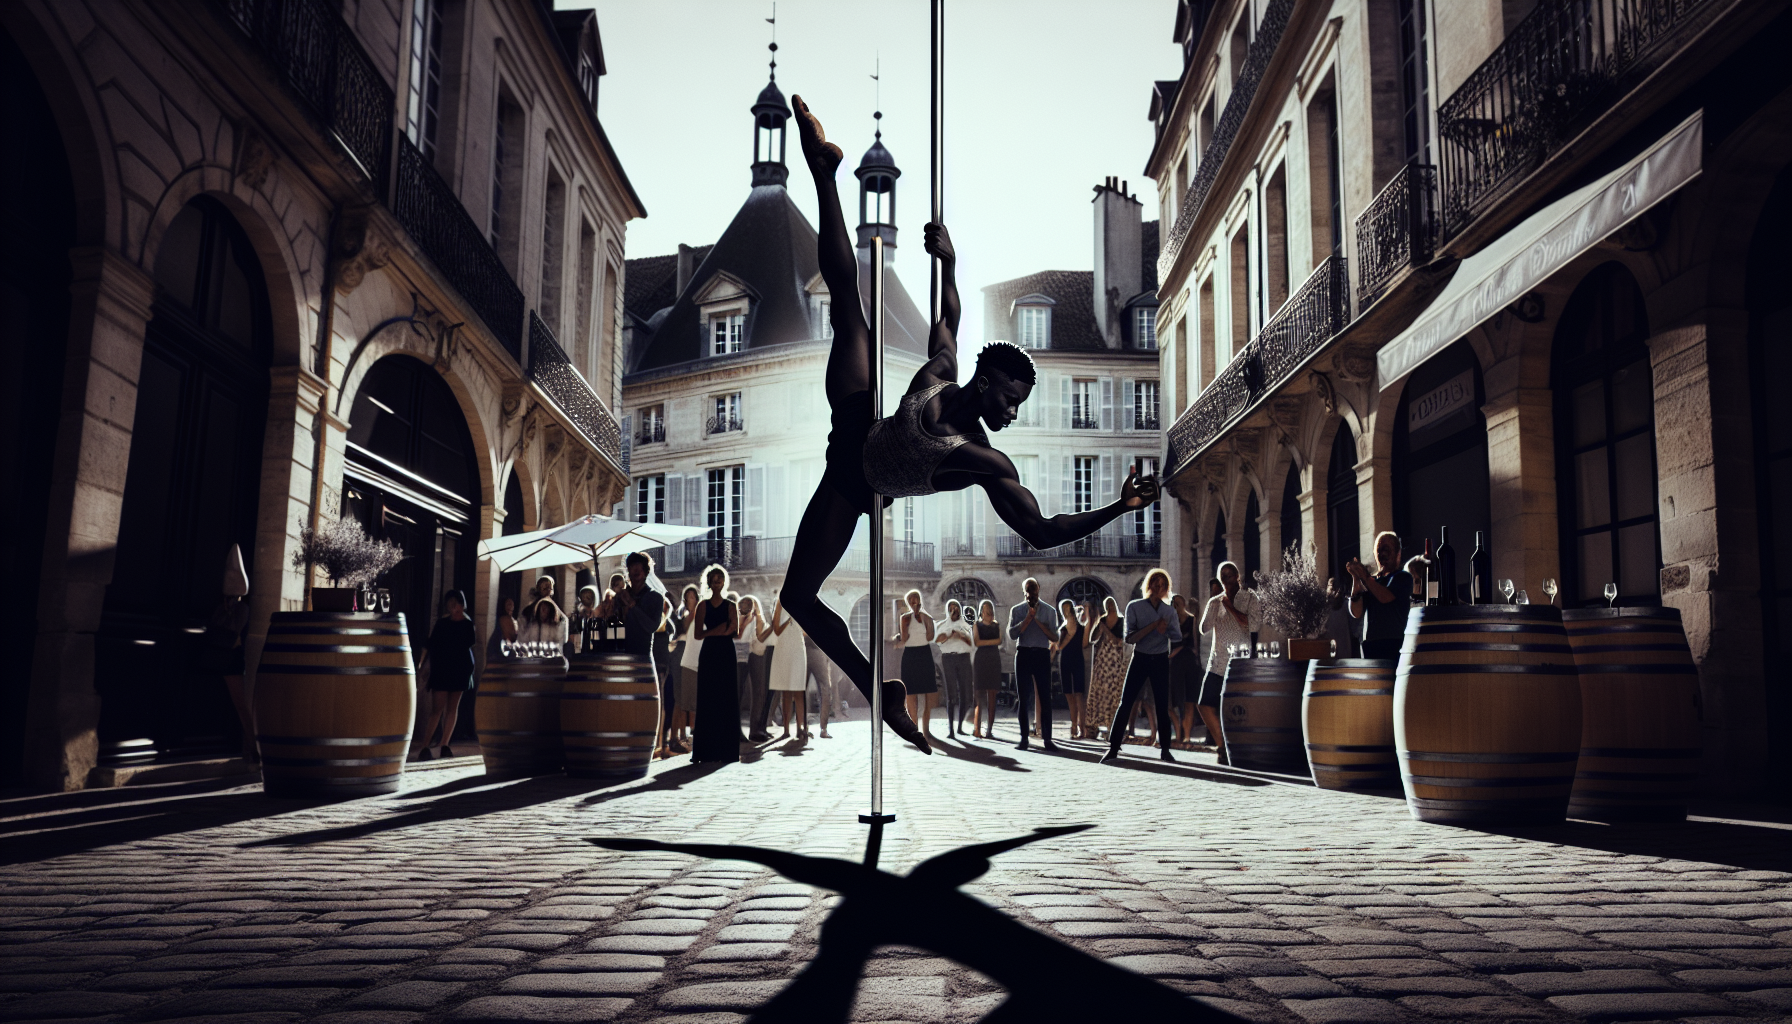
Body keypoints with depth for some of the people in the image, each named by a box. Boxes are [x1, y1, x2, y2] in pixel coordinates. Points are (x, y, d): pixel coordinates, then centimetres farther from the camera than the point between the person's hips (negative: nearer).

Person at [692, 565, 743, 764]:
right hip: (708, 655, 0)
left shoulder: (731, 606, 7)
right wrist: (716, 631, -16)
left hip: (726, 654, 0)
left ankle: (727, 750, 1)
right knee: (706, 700, -3)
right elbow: (698, 634, 1)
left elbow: (735, 633, -1)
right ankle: (705, 751, -1)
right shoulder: (703, 606, 8)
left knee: (727, 700, -3)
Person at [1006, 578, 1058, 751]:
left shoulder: (1049, 611, 8)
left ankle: (1046, 738, 0)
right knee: (1024, 698, 2)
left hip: (1042, 654, 0)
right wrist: (1028, 618, -12)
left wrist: (1037, 620, -10)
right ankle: (1024, 738, 6)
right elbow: (1012, 633, -7)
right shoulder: (1016, 610, 7)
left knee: (1045, 697, -3)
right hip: (1023, 654, 0)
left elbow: (1054, 636, -1)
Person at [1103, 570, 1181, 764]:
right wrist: (1153, 626, -20)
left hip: (1161, 661, 2)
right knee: (1125, 703, -7)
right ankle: (1113, 749, -5)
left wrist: (1166, 630, -22)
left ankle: (1165, 749, 13)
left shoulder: (1170, 611, 7)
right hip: (1140, 659, -2)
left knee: (1162, 706, 4)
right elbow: (1130, 637, -11)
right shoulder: (1134, 607, -3)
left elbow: (1178, 637, -2)